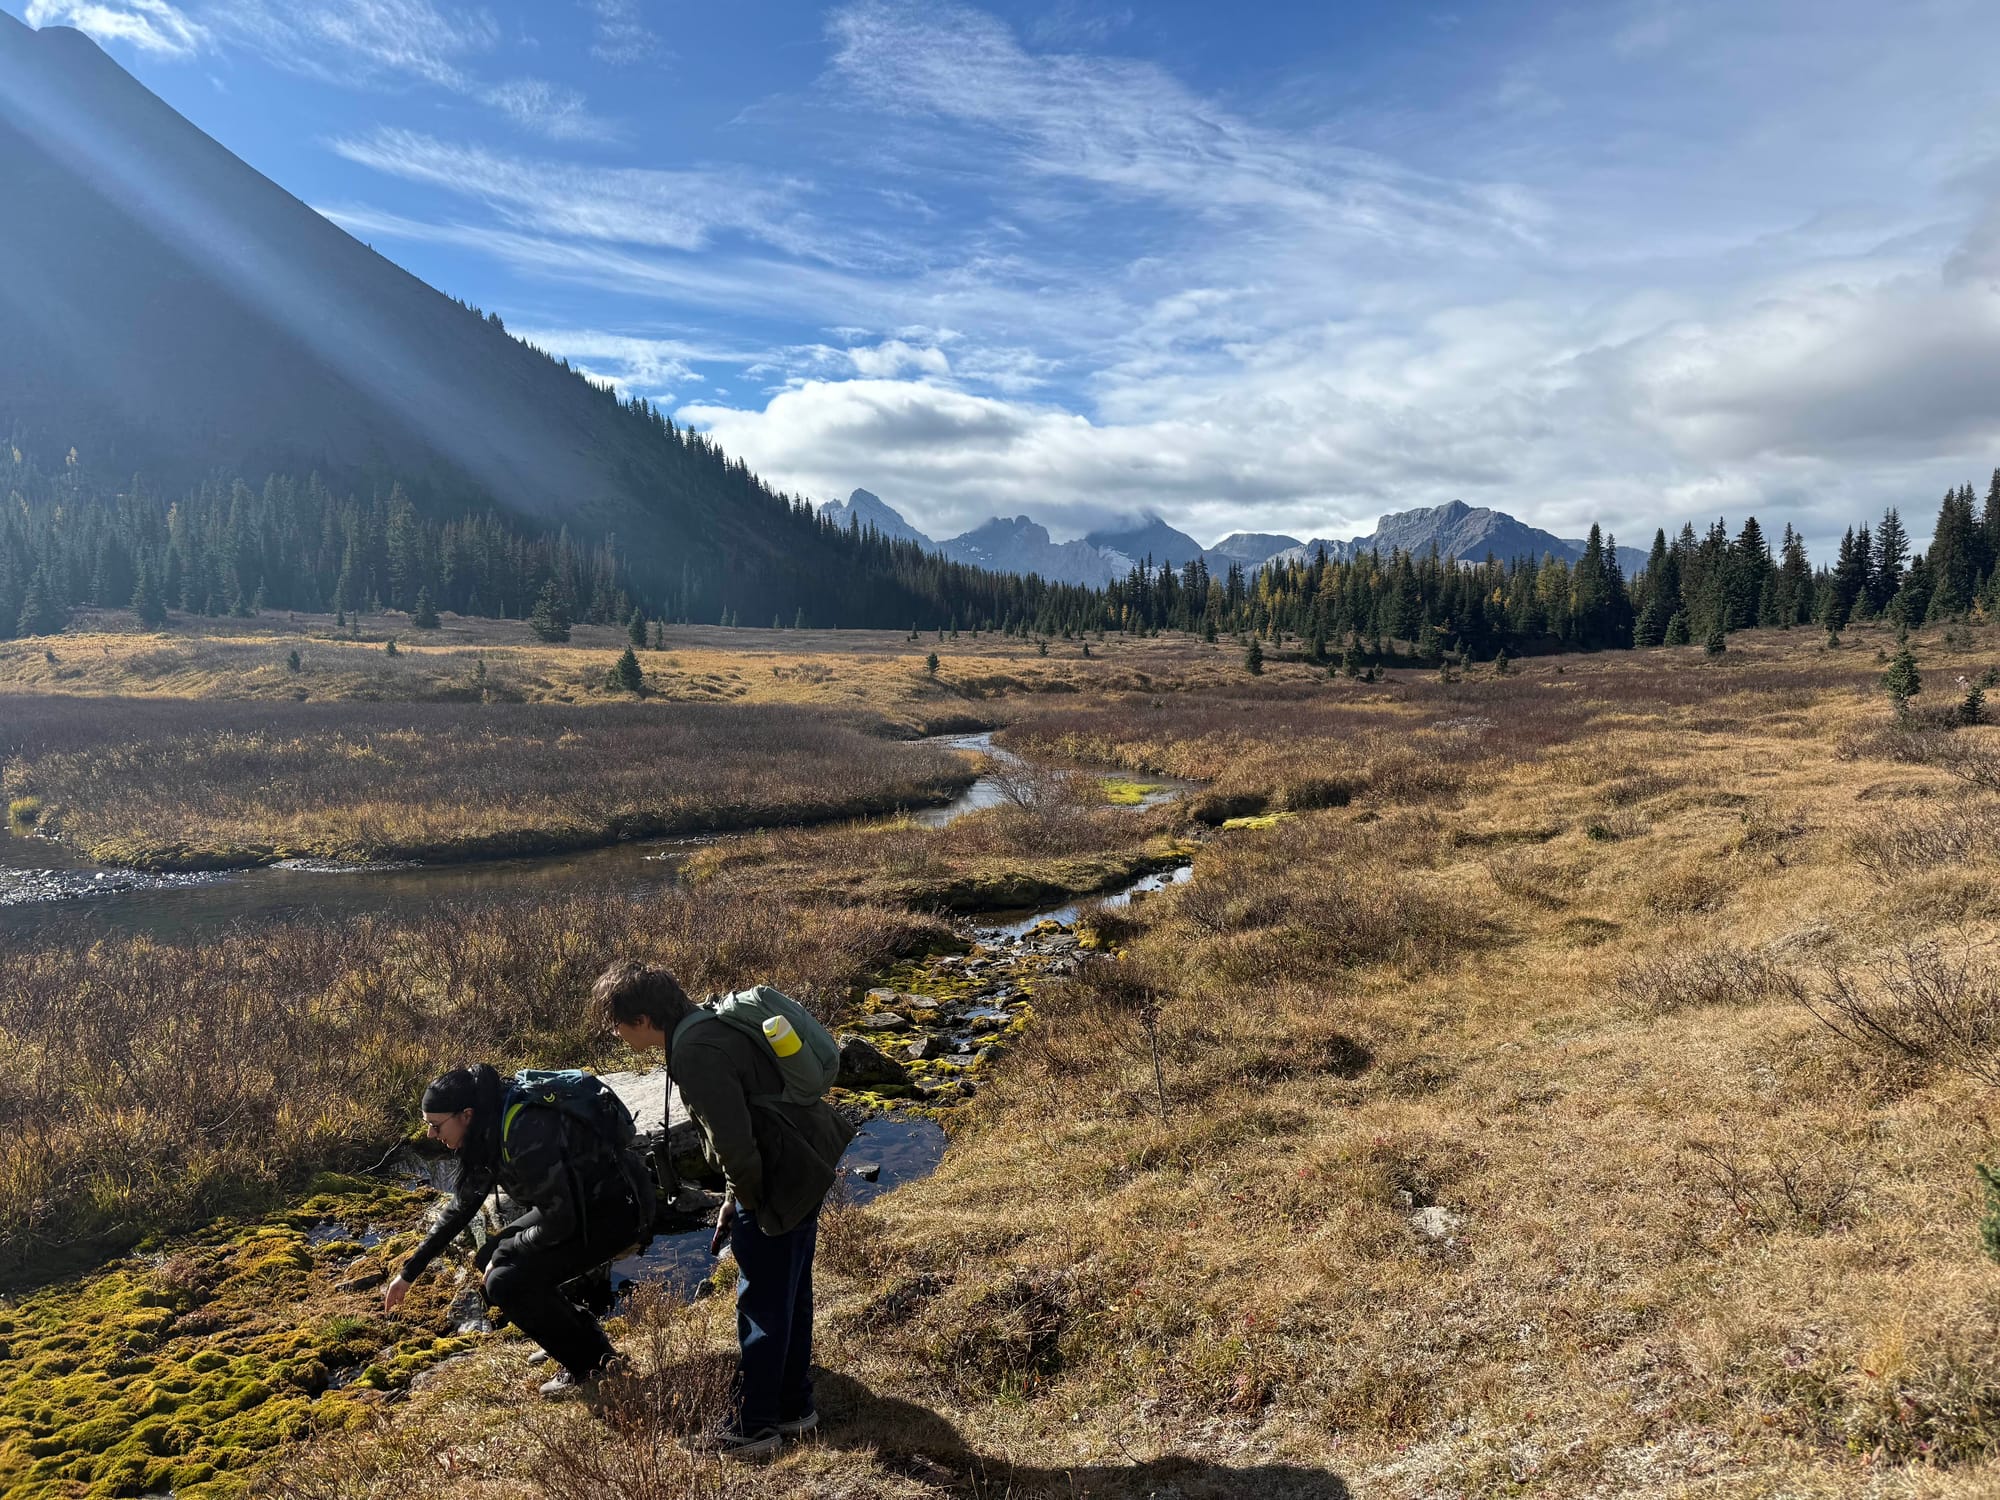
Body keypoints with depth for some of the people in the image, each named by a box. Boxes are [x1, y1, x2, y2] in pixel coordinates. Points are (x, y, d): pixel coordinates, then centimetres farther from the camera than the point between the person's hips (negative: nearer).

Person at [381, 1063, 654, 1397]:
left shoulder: (525, 1133, -27)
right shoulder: (489, 1134, 2)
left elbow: (560, 1220, -24)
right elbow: (460, 1208, 17)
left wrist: (506, 1250, -8)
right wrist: (409, 1272, 22)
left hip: (618, 1210, -10)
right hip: (577, 1204, 10)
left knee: (507, 1282, -15)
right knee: (492, 1259, 9)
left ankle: (591, 1367, 3)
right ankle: (578, 1339, 19)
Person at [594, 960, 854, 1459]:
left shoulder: (695, 1053, -23)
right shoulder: (708, 1024, 8)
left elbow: (732, 1138, -25)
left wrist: (746, 1199, -7)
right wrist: (737, 1195, 17)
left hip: (778, 1182, -10)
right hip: (804, 1166, 10)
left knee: (762, 1306, 7)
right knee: (791, 1295, 21)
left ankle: (754, 1426, 23)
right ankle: (793, 1407, 36)